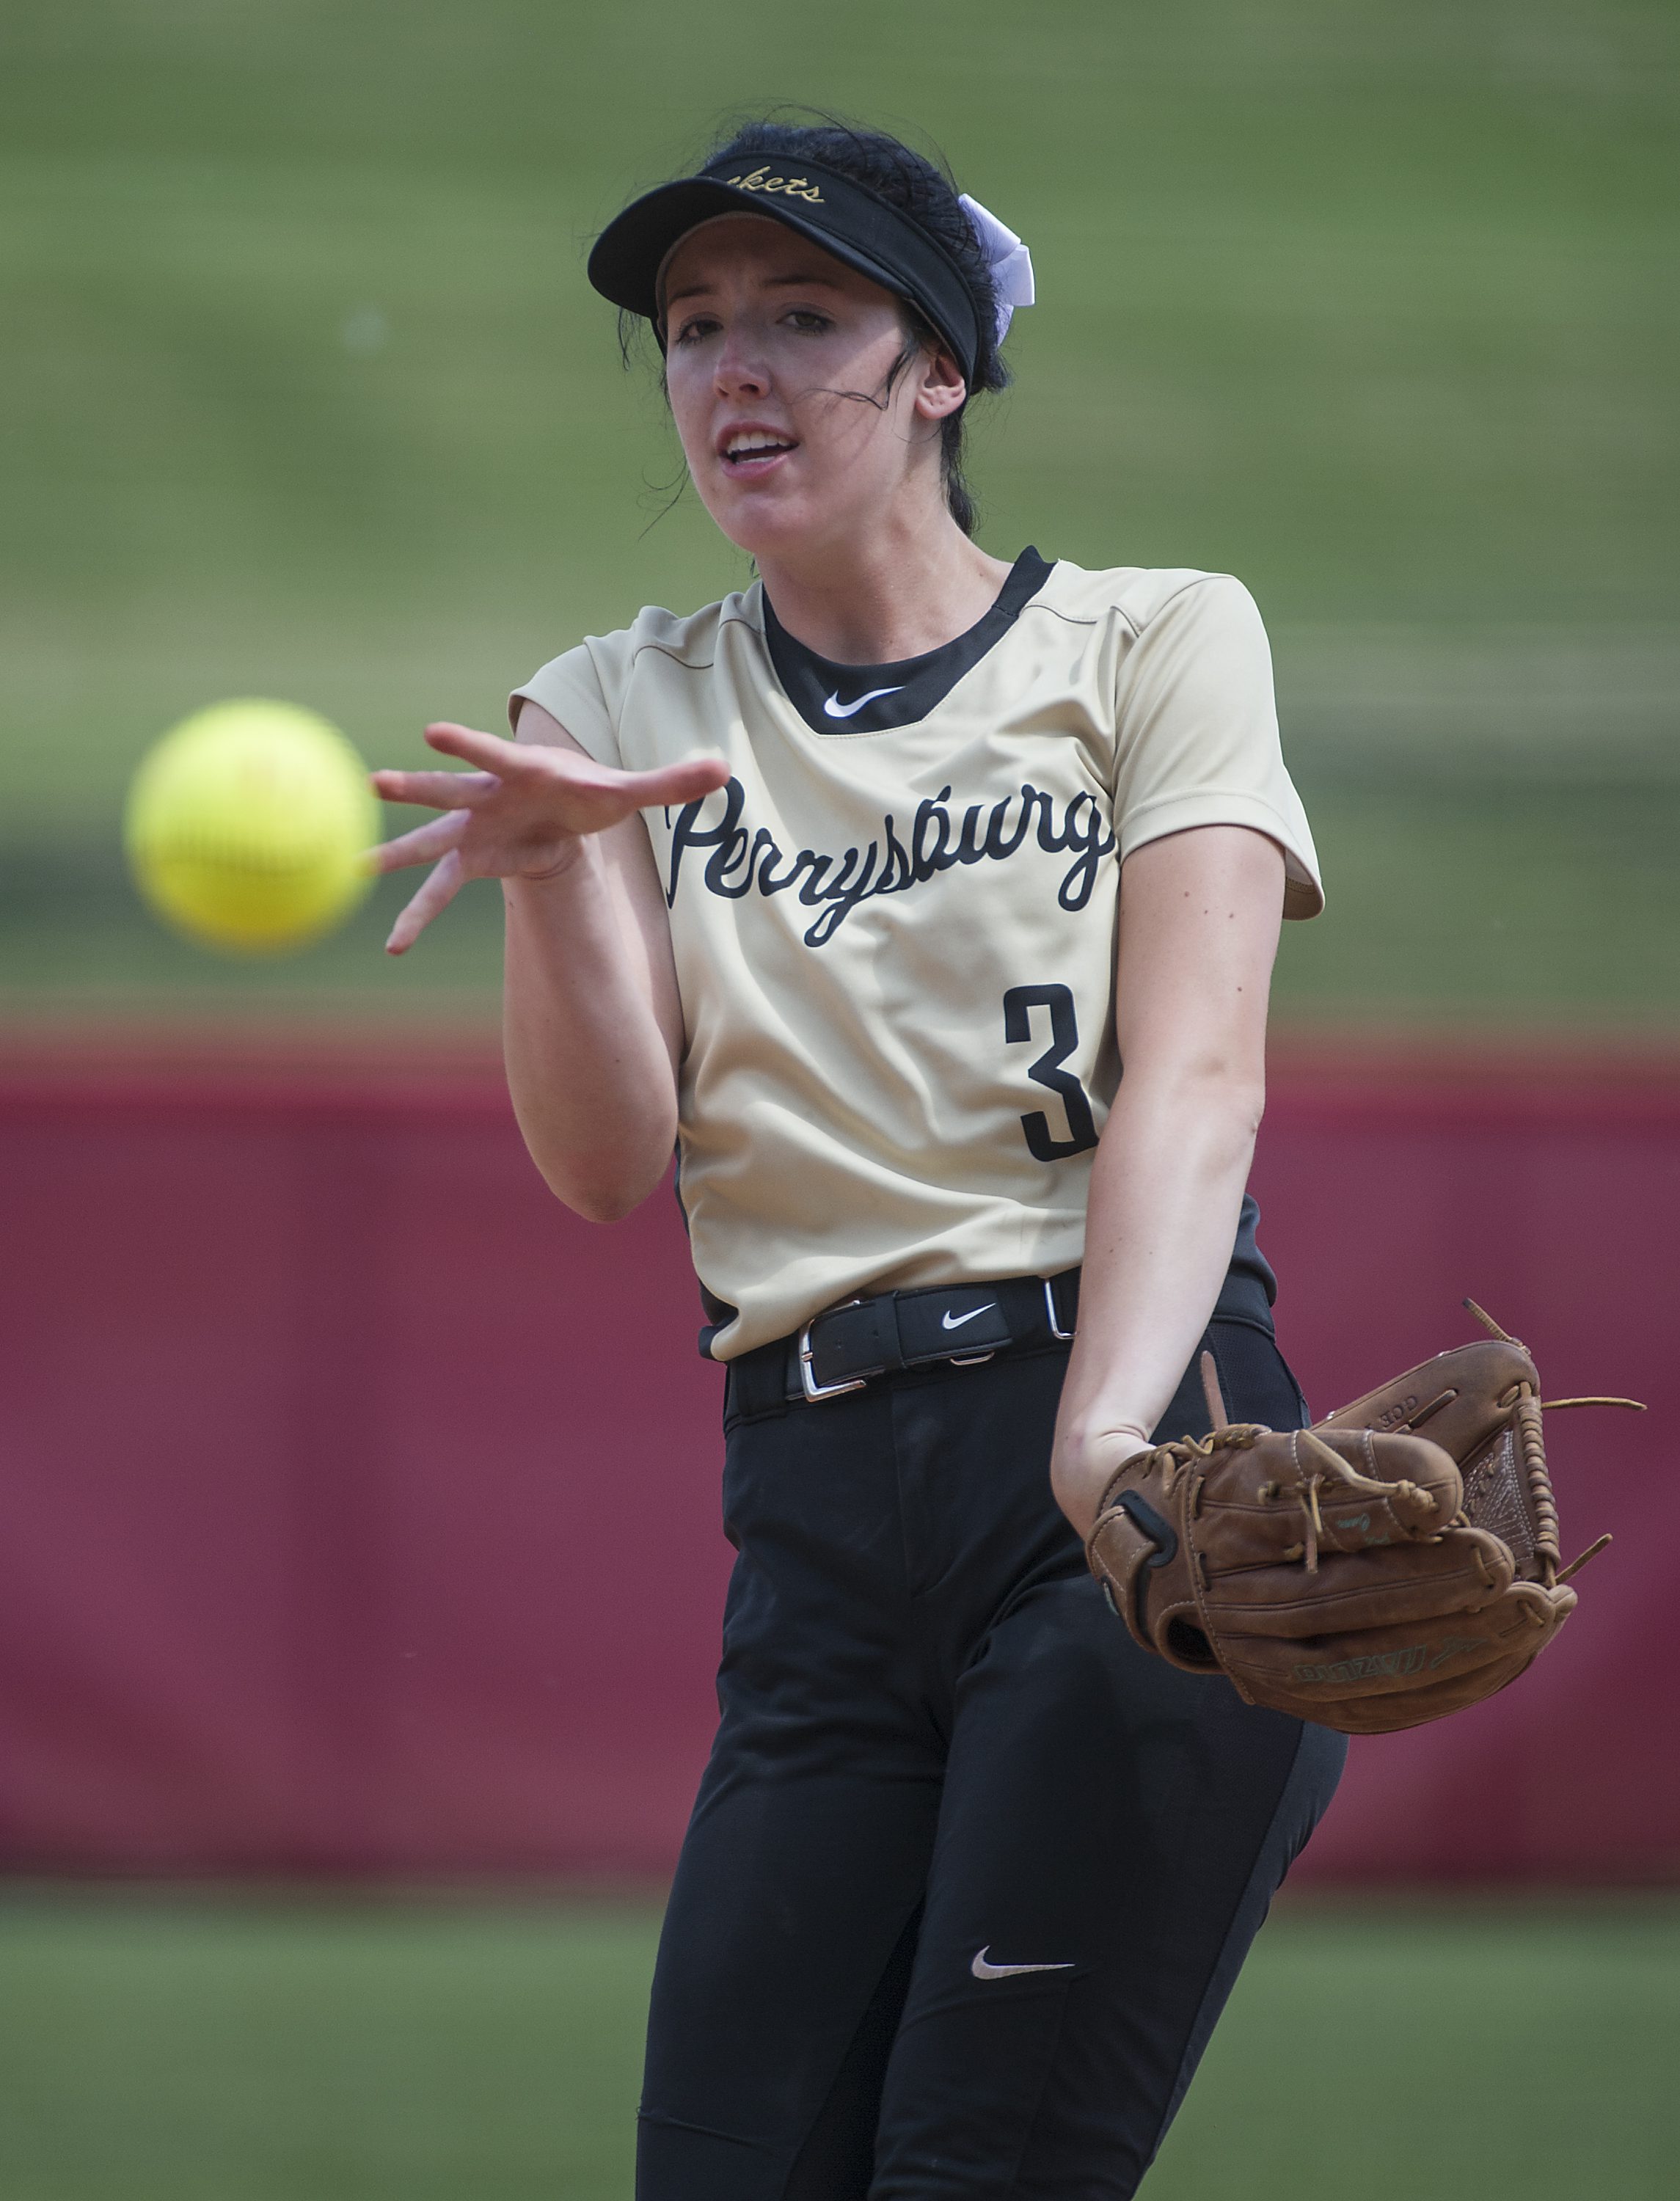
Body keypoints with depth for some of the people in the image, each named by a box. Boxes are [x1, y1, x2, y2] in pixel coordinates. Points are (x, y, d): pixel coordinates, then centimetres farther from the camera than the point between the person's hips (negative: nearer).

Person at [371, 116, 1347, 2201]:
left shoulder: (1153, 641, 6)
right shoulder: (619, 712, 15)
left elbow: (1196, 1078, -8)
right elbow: (610, 1164, 2)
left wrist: (1104, 1442, -25)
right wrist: (554, 871, -18)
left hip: (1139, 1462, -4)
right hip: (822, 1520, 4)